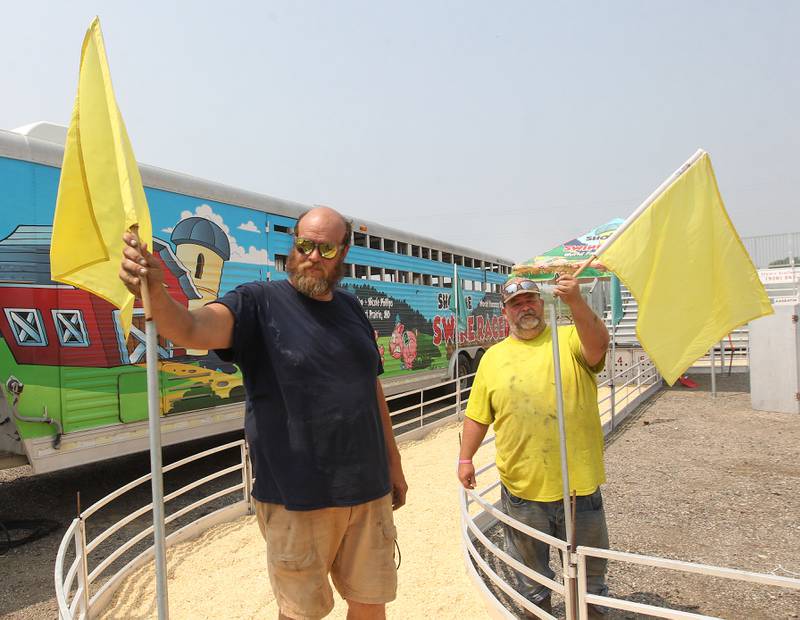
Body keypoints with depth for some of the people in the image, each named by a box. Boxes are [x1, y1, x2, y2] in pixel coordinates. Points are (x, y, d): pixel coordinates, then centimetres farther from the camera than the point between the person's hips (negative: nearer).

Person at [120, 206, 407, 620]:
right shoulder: (260, 302, -9)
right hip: (297, 500, -5)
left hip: (369, 492, 5)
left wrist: (393, 462, 15)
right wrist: (154, 291, -48)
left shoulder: (350, 308, 8)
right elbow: (191, 329, -27)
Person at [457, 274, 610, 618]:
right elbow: (477, 416, 6)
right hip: (521, 486, 2)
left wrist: (575, 302, -38)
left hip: (577, 483, -1)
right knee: (530, 567, 20)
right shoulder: (493, 357, 4)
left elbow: (598, 344, -25)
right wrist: (465, 458, 2)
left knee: (589, 562, 18)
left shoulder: (570, 339, -1)